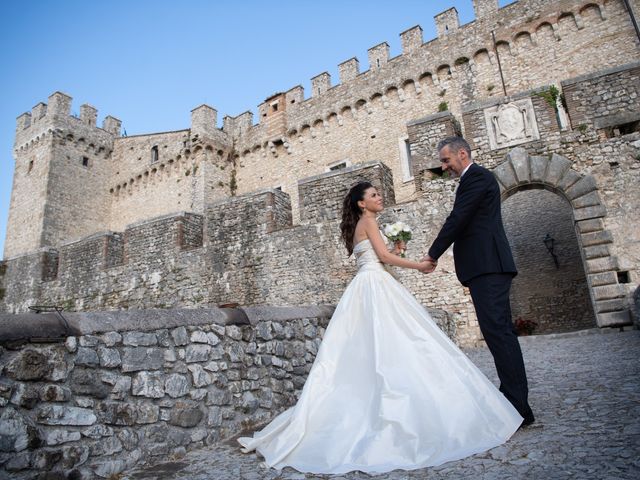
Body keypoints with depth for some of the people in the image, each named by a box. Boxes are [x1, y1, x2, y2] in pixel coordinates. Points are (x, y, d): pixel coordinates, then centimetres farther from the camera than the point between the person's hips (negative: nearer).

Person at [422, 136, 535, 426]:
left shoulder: (476, 176, -5)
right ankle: (515, 400, 19)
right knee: (500, 331, 11)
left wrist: (433, 255, -4)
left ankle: (518, 407, -7)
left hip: (487, 266, -11)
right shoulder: (476, 179, 26)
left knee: (497, 330, -12)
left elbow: (457, 220, -12)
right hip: (488, 267, 11)